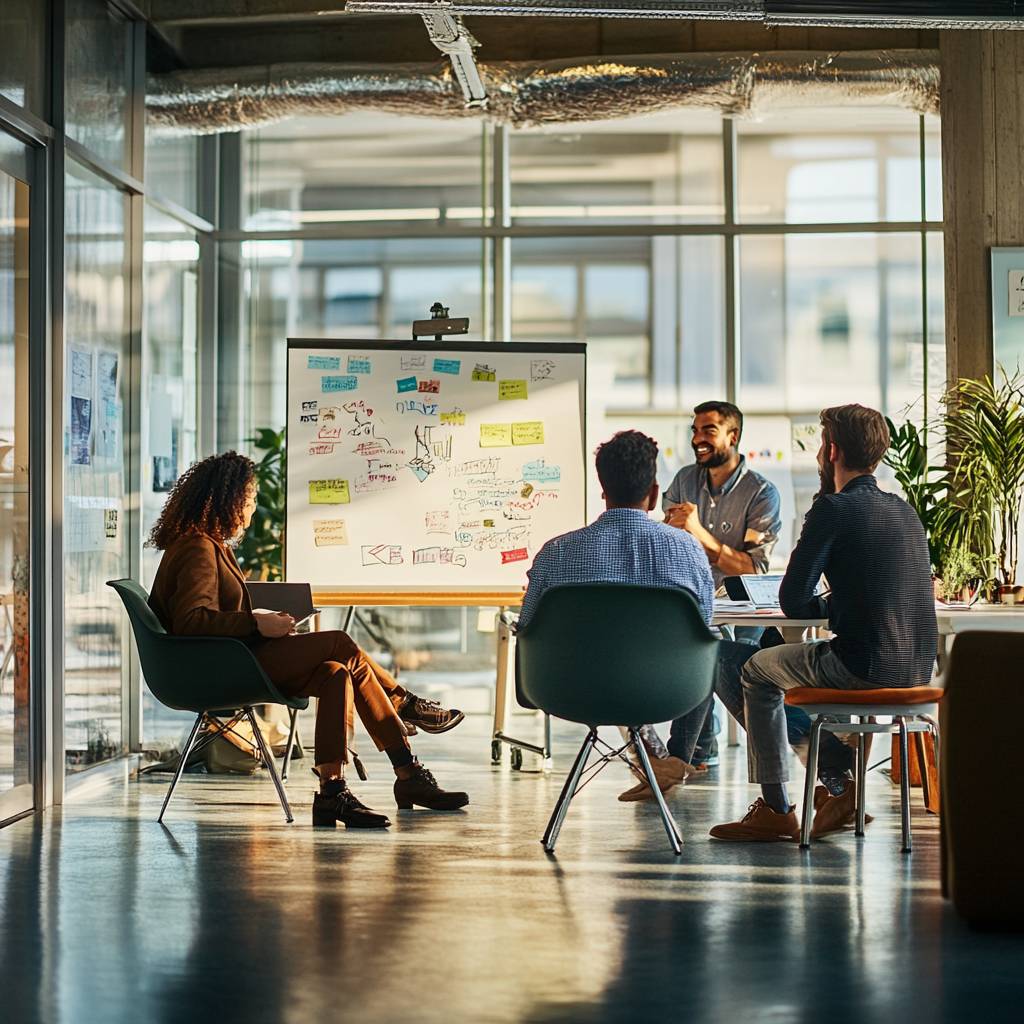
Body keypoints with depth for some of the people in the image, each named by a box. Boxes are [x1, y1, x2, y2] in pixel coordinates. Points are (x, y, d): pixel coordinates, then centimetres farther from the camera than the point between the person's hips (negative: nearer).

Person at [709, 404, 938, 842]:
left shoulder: (833, 509, -10)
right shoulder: (904, 511, 13)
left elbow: (792, 601, -10)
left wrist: (825, 607, 10)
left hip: (866, 667, -7)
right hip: (917, 669, 7)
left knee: (757, 672, 17)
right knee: (823, 662, 35)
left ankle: (776, 810, 16)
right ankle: (841, 787, 27)